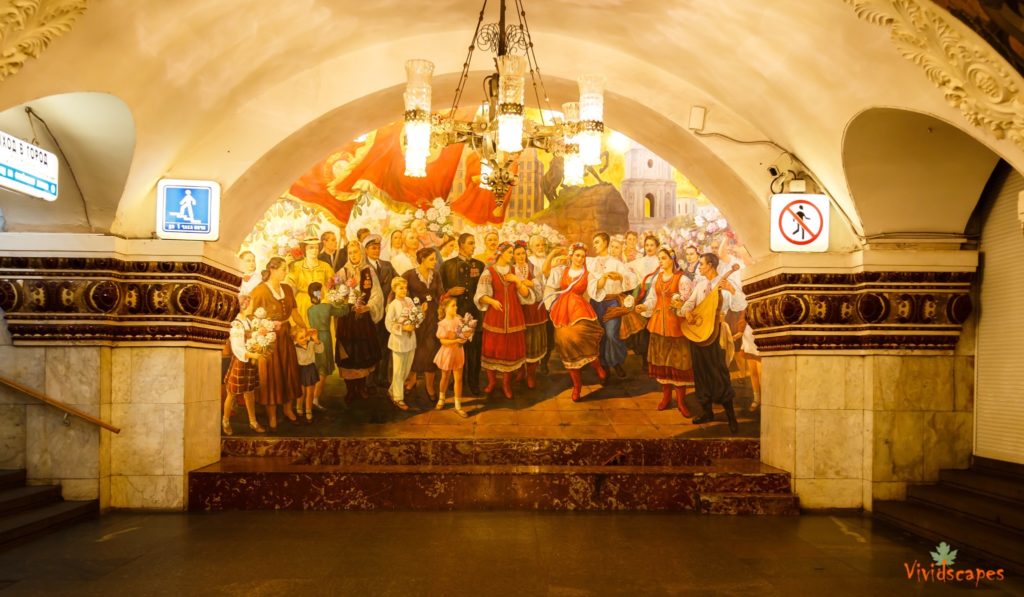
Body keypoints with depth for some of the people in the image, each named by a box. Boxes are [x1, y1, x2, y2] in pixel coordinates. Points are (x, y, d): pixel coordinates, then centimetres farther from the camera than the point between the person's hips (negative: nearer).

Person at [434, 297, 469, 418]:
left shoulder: (458, 319, -3)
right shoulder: (443, 324, -17)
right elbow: (443, 341, -19)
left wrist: (465, 337, -14)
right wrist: (456, 341, -30)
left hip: (458, 352, 3)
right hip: (447, 353, -3)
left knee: (458, 379, 3)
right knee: (445, 377, 16)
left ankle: (458, 406, 10)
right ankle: (441, 399, 40)